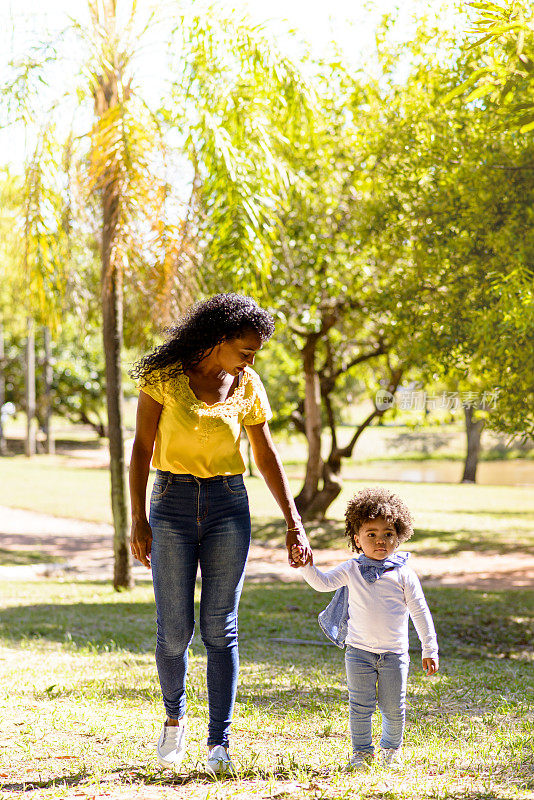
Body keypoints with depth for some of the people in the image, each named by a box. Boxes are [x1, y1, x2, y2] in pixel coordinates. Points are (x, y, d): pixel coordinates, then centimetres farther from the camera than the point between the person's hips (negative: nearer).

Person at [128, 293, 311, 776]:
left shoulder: (246, 385, 3)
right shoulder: (164, 377, -4)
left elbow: (266, 456, 10)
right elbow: (142, 447, -3)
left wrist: (294, 522, 6)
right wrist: (138, 519, -10)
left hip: (227, 506, 2)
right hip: (171, 504, -1)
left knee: (219, 629, -4)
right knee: (174, 631, -1)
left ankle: (220, 743, 2)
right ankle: (174, 718, 26)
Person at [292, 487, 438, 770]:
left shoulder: (404, 575, -4)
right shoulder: (351, 570, 1)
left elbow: (420, 613, -1)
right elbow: (323, 583, -2)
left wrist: (430, 650, -1)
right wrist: (307, 566, -21)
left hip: (394, 653, 0)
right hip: (359, 651, 1)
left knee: (393, 707, 7)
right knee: (360, 706, 2)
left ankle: (392, 747, 29)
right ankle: (362, 752, 17)